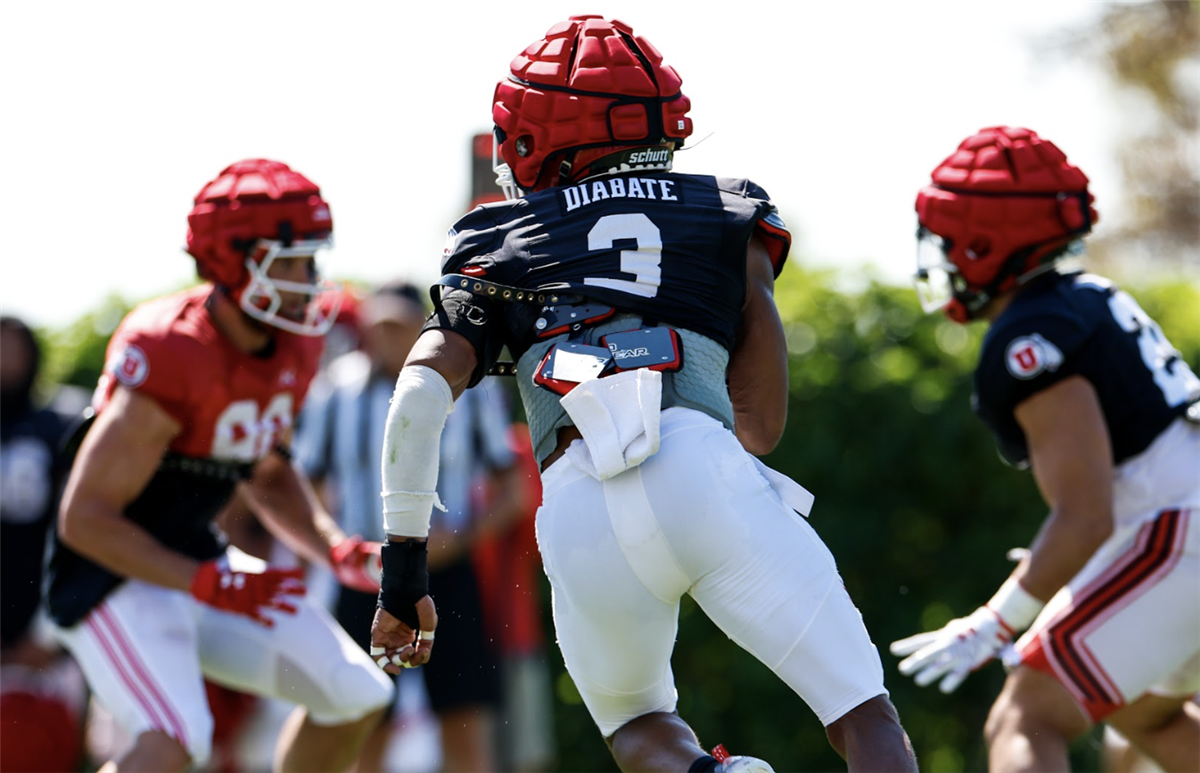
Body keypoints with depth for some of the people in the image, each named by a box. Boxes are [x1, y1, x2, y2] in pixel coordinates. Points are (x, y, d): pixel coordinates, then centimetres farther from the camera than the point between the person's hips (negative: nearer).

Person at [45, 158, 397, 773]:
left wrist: (333, 548, 1)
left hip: (196, 560, 9)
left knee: (357, 698, 5)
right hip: (117, 575, -9)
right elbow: (84, 518, -24)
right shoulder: (171, 357, -27)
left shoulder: (291, 351, 0)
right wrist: (209, 584, -26)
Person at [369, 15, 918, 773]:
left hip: (578, 512, 1)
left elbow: (421, 394, 8)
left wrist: (403, 568, 13)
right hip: (704, 474, -1)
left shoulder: (500, 244, 24)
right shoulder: (728, 216, 26)